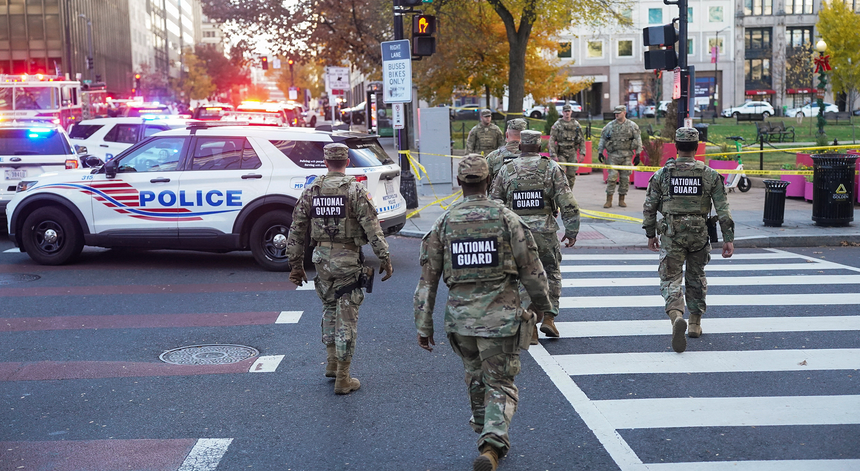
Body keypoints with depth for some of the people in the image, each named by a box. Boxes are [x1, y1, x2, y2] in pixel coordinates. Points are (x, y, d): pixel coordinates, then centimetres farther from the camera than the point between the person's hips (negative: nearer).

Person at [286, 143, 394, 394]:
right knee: (346, 317, 2)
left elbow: (297, 230, 7)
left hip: (322, 259, 4)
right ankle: (342, 379, 6)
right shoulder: (355, 190, -9)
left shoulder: (310, 191, 4)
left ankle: (332, 363, 30)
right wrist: (384, 258, -8)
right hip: (348, 260, -4)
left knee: (329, 309, 25)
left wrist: (296, 265, 15)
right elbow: (372, 228, -14)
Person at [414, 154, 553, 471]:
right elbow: (532, 270, -2)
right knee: (500, 386, 7)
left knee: (475, 378, 23)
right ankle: (491, 444, -12)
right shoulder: (507, 219, -7)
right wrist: (541, 305, 16)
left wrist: (424, 327, 7)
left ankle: (491, 440, 39)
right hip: (500, 317, -3)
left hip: (460, 318, 3)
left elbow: (427, 280, 0)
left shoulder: (443, 224, -1)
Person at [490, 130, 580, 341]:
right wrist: (571, 231, 3)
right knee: (551, 272, 17)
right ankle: (549, 317, 6)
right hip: (545, 230, -1)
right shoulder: (551, 168, 1)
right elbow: (568, 203, -4)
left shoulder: (506, 170, 6)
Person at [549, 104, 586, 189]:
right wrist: (553, 155, -12)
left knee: (571, 175, 3)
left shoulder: (576, 124, 9)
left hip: (572, 153, 3)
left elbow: (582, 140, 11)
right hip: (561, 153, -3)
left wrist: (582, 153, 1)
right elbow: (552, 141, -3)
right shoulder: (557, 125, 0)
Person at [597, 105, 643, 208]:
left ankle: (621, 200, 14)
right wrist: (600, 152, 4)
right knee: (611, 177, -7)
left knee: (625, 178, 3)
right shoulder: (610, 125, 7)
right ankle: (609, 201, -3)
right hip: (613, 155, 0)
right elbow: (602, 139, 12)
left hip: (627, 156, 0)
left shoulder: (632, 125, 4)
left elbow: (638, 140, 5)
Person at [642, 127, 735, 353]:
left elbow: (649, 207, 1)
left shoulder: (662, 174, -3)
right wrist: (728, 239, 0)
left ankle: (676, 316, -26)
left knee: (671, 279, 1)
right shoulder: (710, 175, -2)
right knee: (696, 278, 19)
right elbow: (723, 210, -4)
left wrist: (650, 234, 13)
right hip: (699, 234, 2)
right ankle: (695, 323, 27)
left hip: (671, 235, -1)